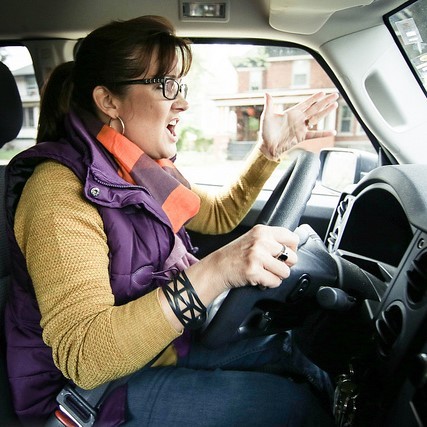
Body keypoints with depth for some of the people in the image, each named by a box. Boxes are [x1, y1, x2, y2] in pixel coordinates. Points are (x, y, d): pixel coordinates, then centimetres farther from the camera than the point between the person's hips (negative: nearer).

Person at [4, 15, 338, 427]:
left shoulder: (141, 171, 0)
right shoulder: (61, 188, -26)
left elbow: (219, 215, 12)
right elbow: (81, 356, -33)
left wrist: (269, 152, 2)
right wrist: (213, 272, -43)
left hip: (162, 345, 8)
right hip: (95, 391, -7)